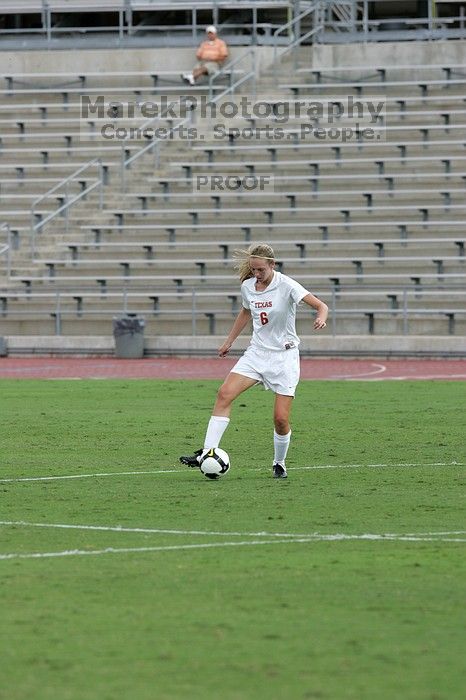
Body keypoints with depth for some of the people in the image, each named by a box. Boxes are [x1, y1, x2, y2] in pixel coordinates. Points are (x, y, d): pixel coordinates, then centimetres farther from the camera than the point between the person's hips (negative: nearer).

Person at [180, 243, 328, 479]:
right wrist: (229, 341, 26)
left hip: (284, 355, -4)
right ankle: (208, 453, -18)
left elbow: (321, 306, -20)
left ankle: (279, 464, 18)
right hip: (257, 352, 4)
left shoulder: (286, 285, -15)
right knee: (225, 393, -17)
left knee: (281, 418, -8)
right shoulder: (247, 286, 2)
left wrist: (321, 317, -42)